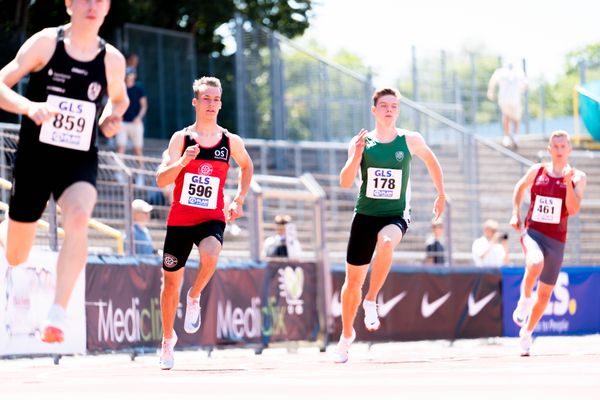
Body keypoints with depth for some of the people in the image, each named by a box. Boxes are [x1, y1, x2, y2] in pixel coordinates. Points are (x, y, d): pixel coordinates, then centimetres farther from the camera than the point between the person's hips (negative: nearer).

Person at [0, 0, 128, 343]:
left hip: (80, 162, 1)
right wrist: (29, 107, -28)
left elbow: (119, 99, 21)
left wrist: (112, 118, -1)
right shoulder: (45, 42, -8)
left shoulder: (112, 60, 0)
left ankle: (58, 315, -34)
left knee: (78, 218, -33)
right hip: (34, 157, -1)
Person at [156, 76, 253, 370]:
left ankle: (194, 298, -5)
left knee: (210, 254, -34)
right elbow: (161, 181, -9)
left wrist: (239, 200, 14)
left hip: (212, 218, 0)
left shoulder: (231, 142, 1)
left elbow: (246, 166, 23)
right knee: (171, 281, 9)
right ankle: (168, 339, 31)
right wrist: (182, 161, -25)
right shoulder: (181, 138, -4)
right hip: (180, 219, 0)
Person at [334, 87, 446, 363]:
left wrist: (441, 195, 22)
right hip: (365, 214, 2)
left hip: (396, 214, -2)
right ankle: (347, 334, 29)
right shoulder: (361, 142, -1)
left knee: (386, 242, -38)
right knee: (353, 279, 7)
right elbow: (345, 182, -8)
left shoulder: (411, 141, -1)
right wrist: (356, 155, -22)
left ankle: (371, 301, -20)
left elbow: (431, 161, 19)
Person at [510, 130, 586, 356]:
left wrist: (568, 183, -23)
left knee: (545, 293, 9)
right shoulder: (537, 171, 3)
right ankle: (524, 300, -9)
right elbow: (520, 188, 22)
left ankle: (527, 333, 30)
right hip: (532, 232, -1)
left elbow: (574, 210, -12)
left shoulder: (577, 177, -1)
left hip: (556, 238, 1)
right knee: (536, 263, -36)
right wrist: (515, 214, 10)